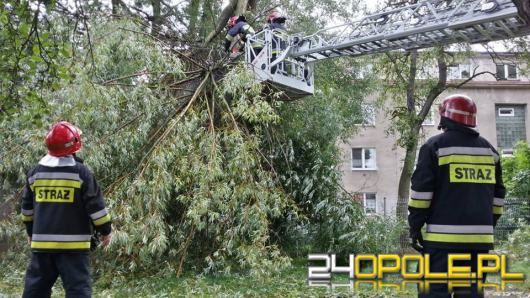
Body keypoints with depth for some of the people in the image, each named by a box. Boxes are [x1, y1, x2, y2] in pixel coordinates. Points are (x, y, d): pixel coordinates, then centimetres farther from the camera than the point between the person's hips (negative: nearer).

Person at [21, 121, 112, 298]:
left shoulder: (35, 173, 7)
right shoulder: (81, 172, -8)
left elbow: (27, 207, 17)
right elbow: (95, 205, -8)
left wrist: (31, 231, 30)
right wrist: (105, 230, 5)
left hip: (42, 243, 5)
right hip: (73, 244, -5)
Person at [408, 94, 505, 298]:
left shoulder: (435, 146, -3)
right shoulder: (488, 149, 14)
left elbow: (421, 189, -8)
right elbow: (498, 194, 18)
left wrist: (415, 226, -3)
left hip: (444, 236, -5)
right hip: (480, 237, 5)